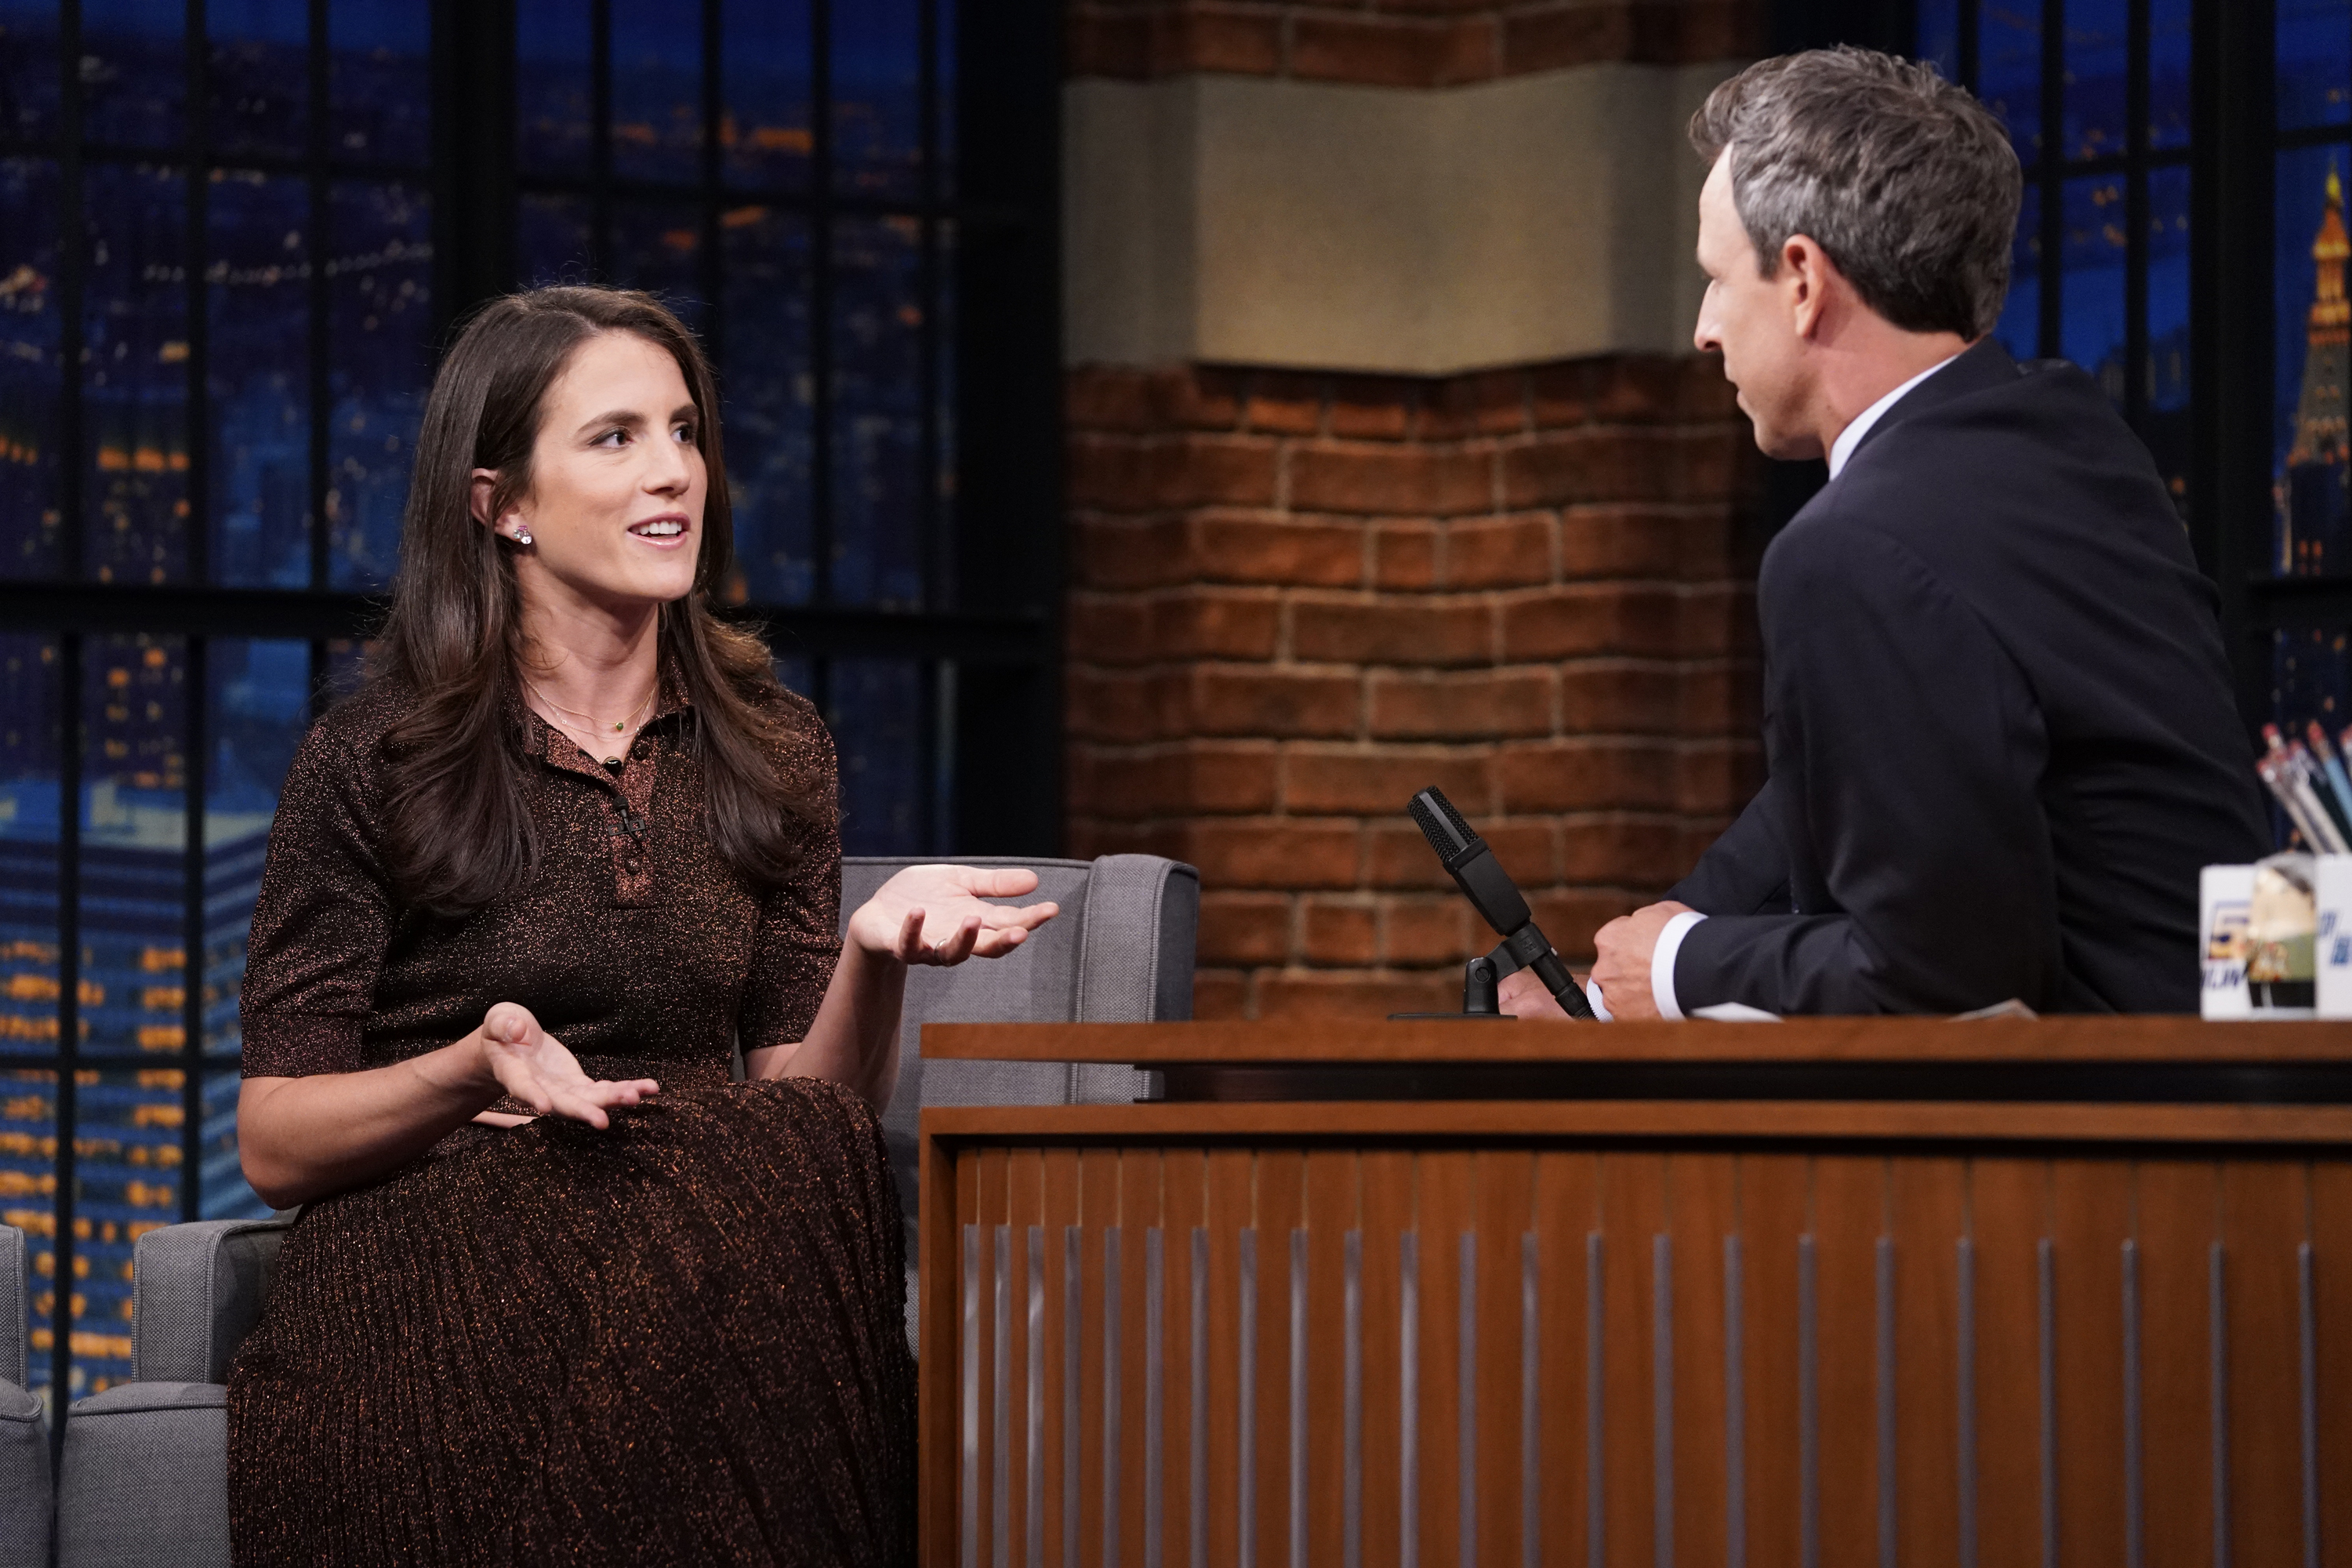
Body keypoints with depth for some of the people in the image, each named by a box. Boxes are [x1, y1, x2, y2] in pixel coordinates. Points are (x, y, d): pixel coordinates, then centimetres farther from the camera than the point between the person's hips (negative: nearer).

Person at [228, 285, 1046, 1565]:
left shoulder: (770, 757, 14)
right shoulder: (371, 763, 2)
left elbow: (808, 1107, 9)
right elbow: (275, 1145, 1)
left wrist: (875, 955, -12)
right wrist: (474, 1074, -18)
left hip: (695, 1265, 4)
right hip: (432, 1258, -4)